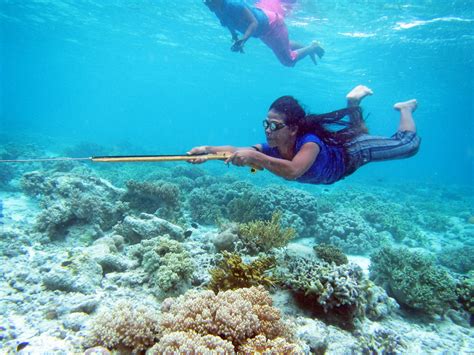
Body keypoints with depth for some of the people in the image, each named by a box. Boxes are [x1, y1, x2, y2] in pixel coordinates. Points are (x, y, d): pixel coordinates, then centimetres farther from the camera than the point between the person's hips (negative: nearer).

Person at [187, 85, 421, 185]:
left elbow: (292, 171, -64)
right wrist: (208, 150, -51)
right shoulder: (272, 149, -29)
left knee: (408, 143, 15)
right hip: (333, 142, 6)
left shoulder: (310, 142, -46)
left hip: (352, 151, -5)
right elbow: (236, 151, -35)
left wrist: (255, 157, -69)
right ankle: (353, 107, 37)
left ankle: (405, 109, 34)